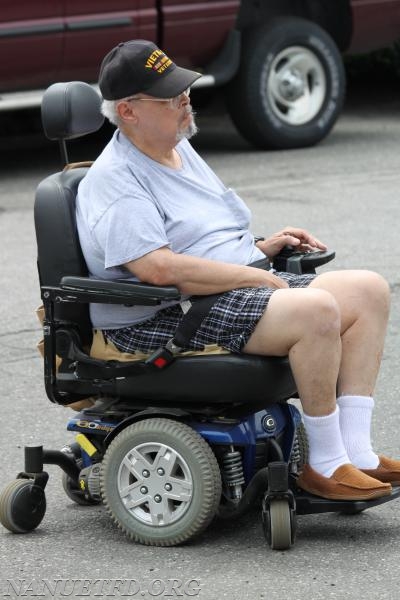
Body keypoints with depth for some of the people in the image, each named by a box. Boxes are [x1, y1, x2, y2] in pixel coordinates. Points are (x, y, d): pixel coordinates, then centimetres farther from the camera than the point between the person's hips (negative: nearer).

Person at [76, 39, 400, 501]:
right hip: (167, 322, -10)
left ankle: (355, 451, -9)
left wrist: (263, 247, 11)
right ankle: (325, 464, -19)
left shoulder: (180, 150, 19)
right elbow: (159, 268, -25)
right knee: (316, 310, -30)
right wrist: (256, 275, -19)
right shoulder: (114, 180, -13)